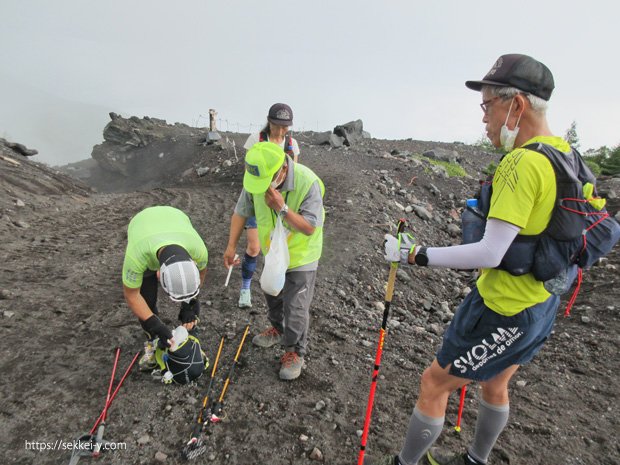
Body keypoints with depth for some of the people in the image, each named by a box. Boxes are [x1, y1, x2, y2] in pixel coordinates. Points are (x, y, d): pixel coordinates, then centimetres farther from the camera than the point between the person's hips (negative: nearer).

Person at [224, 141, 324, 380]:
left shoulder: (308, 183, -34)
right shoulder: (255, 177, -19)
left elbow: (310, 228, -31)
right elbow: (241, 211, -5)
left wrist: (282, 208, -42)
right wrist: (231, 246, -8)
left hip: (300, 256, -5)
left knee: (295, 308, 3)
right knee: (272, 296, 25)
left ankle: (295, 352, 28)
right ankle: (277, 329, 54)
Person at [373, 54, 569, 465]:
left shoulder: (523, 163, -25)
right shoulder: (566, 154, 4)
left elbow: (491, 254, -30)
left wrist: (417, 256, -22)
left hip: (504, 311, -9)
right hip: (542, 305, 9)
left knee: (434, 385, 8)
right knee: (495, 385, 27)